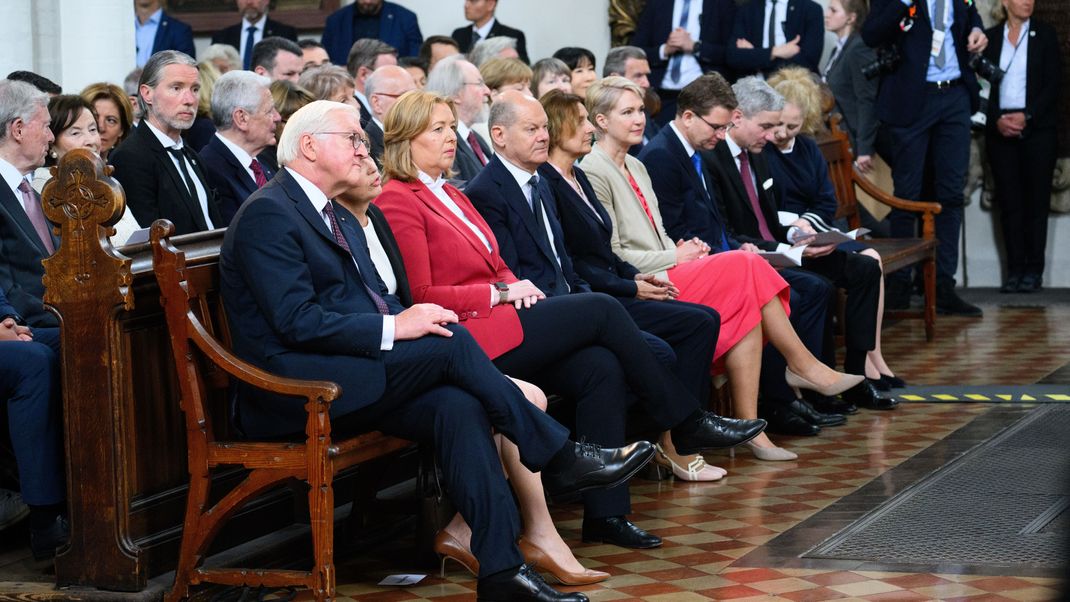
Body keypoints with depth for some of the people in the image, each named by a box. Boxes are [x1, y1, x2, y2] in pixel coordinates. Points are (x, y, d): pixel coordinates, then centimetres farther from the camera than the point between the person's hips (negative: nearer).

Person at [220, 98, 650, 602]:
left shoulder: (339, 218, 22)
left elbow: (376, 302, 20)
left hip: (346, 380, 9)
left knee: (457, 405, -20)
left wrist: (415, 317, -3)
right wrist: (393, 327, -22)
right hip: (291, 388, -8)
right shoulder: (267, 214, -9)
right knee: (451, 342, -22)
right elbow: (297, 321, -18)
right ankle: (560, 458, -10)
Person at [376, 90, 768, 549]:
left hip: (495, 321, 9)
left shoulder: (449, 194, 22)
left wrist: (516, 286, 1)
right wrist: (501, 293, -11)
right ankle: (687, 422, -2)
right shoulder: (398, 202, -7)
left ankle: (605, 512, -17)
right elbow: (421, 295, -14)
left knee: (601, 367, -15)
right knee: (600, 308, -14)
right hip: (464, 335, -9)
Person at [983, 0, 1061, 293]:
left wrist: (1026, 116, -12)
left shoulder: (1045, 34, 4)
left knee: (1037, 200, -2)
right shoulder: (991, 37, 8)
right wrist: (998, 120, -9)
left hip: (1037, 128, -1)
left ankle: (1034, 270, 1)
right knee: (1009, 201, -1)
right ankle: (1015, 269, 3)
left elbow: (1053, 83, -1)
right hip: (1000, 130, 1)